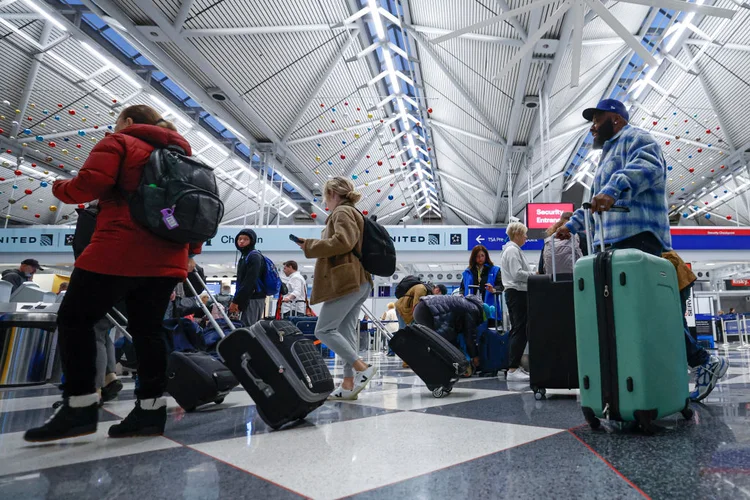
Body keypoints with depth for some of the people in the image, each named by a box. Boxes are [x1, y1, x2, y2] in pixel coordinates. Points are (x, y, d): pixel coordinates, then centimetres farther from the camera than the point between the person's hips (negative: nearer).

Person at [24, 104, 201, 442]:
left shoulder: (118, 143, 5)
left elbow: (92, 182, -11)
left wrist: (60, 188, 10)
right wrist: (191, 251, 23)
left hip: (119, 253, -6)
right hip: (166, 259, 7)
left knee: (75, 319, 5)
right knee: (147, 328, 7)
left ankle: (80, 407, 2)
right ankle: (151, 409, 6)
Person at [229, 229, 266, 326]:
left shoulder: (255, 257, -11)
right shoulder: (244, 257, 21)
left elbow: (249, 282, -20)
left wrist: (235, 301, -20)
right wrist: (237, 301, 16)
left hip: (253, 299, -10)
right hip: (247, 299, 10)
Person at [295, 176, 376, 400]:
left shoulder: (342, 212, -5)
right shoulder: (351, 213, 25)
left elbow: (342, 242, -22)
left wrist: (309, 246, -12)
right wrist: (314, 245, 15)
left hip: (346, 282, -10)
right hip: (357, 281, 10)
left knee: (324, 330, -8)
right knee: (346, 331, 7)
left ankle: (362, 368, -10)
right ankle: (349, 383, 7)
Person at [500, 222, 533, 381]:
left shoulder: (512, 249, 20)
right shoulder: (513, 250, -13)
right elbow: (517, 274, -21)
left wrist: (532, 275, 11)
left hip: (515, 292, 11)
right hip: (517, 293, -11)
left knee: (517, 330, 13)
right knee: (520, 331, -11)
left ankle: (514, 366, 18)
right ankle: (513, 370, -11)